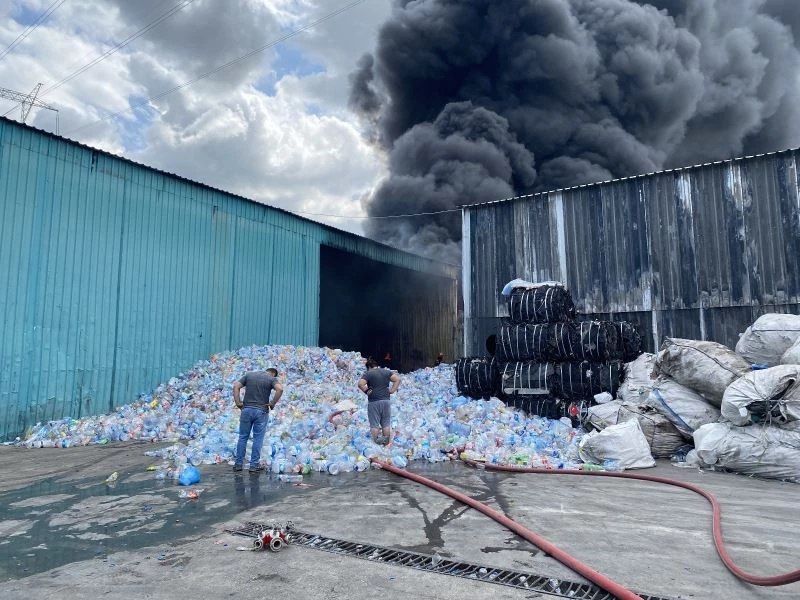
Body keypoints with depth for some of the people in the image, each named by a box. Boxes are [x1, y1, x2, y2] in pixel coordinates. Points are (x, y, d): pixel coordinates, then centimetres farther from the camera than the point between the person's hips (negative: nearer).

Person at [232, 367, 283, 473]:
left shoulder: (249, 375, 9)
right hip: (261, 411, -2)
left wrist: (238, 403, 1)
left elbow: (236, 386, 2)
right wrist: (273, 403, -10)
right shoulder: (272, 378, -1)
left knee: (243, 437, 13)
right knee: (258, 439, 7)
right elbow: (280, 389, -20)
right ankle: (253, 466, 10)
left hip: (246, 410, 3)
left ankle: (238, 464, 18)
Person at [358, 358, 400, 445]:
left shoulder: (368, 374, -4)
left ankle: (376, 442, 0)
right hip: (386, 400, 4)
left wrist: (366, 391, -6)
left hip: (374, 402, -4)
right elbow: (397, 379, 4)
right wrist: (392, 390, 3)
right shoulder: (387, 372, 10)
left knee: (374, 424, 2)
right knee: (386, 424, 11)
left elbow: (360, 384, -18)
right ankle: (386, 443, 14)